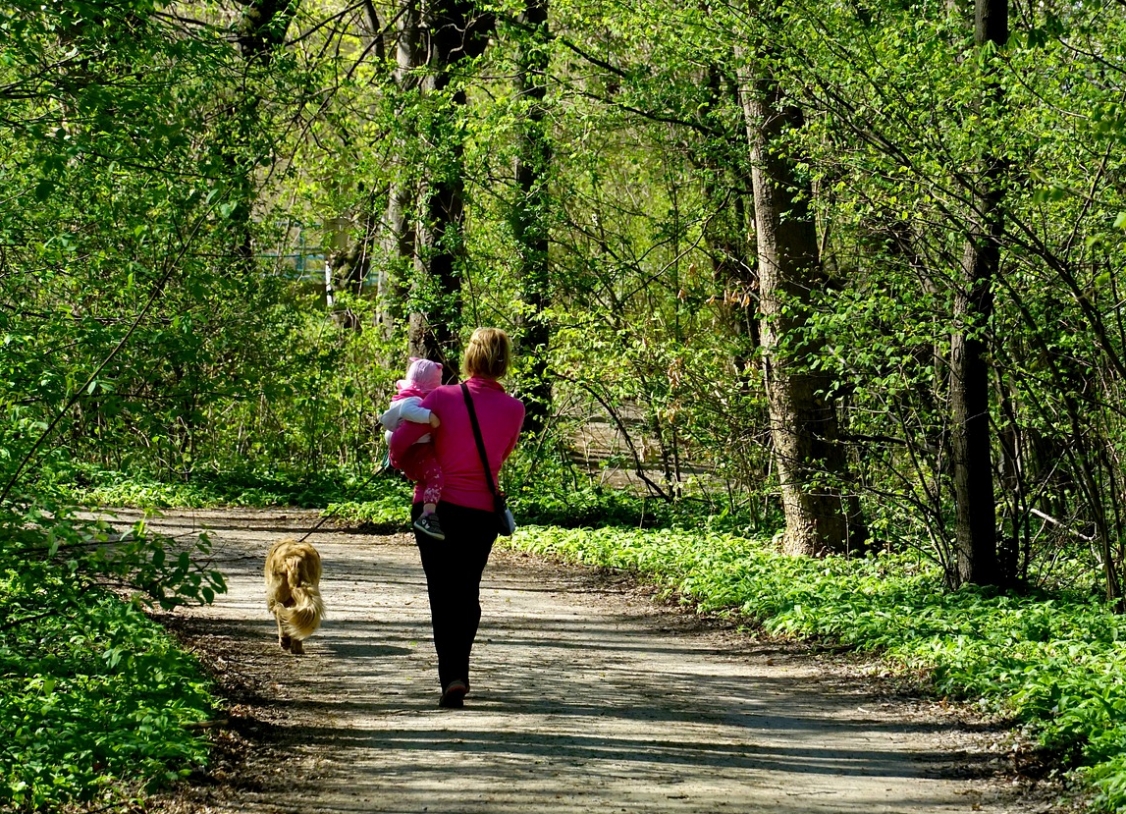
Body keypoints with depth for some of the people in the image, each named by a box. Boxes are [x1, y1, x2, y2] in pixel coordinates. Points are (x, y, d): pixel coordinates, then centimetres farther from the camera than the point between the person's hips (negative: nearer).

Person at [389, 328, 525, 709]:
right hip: (481, 511, 2)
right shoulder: (514, 409, -6)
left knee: (442, 594, 6)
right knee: (468, 592, 19)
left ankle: (451, 675, -7)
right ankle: (458, 670, 19)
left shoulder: (443, 398, -12)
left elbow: (399, 442, -13)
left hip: (434, 506, -1)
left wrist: (404, 464, 8)